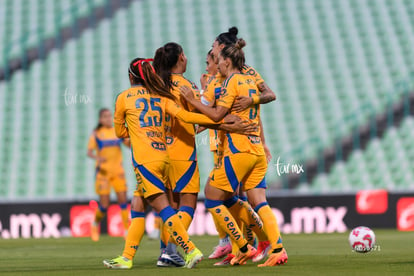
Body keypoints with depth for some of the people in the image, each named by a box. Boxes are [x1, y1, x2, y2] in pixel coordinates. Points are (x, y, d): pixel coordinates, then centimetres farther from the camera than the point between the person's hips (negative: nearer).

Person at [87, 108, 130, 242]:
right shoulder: (96, 133, -1)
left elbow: (130, 145, 5)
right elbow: (89, 152, -7)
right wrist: (97, 157, -27)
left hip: (118, 170, 3)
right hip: (103, 171, -3)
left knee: (123, 200, -5)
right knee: (104, 204, -6)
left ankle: (128, 229, 0)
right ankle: (95, 224, 22)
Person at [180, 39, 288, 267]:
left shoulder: (232, 81, -7)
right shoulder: (251, 80, 16)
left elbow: (217, 115, -13)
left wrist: (192, 101, -7)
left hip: (238, 151, -8)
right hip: (257, 150, 8)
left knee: (213, 198, 3)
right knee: (259, 202, 3)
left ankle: (243, 248, -1)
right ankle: (278, 249, -12)